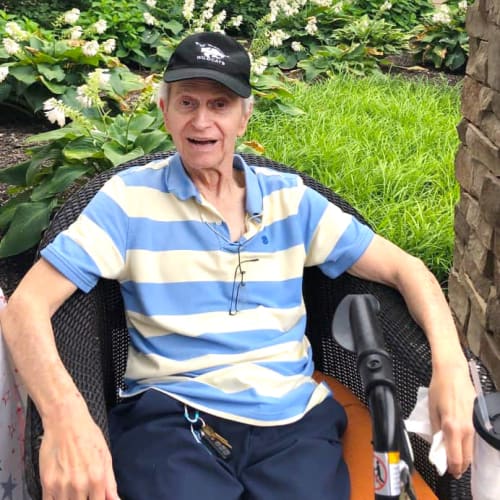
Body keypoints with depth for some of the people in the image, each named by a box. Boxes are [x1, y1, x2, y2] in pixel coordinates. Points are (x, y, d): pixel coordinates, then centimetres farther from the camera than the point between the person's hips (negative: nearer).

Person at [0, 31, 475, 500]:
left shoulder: (290, 199, 11)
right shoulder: (131, 196, 2)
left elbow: (403, 268, 11)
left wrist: (450, 362, -10)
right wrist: (63, 412, -27)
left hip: (292, 418, 2)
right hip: (169, 415, -2)